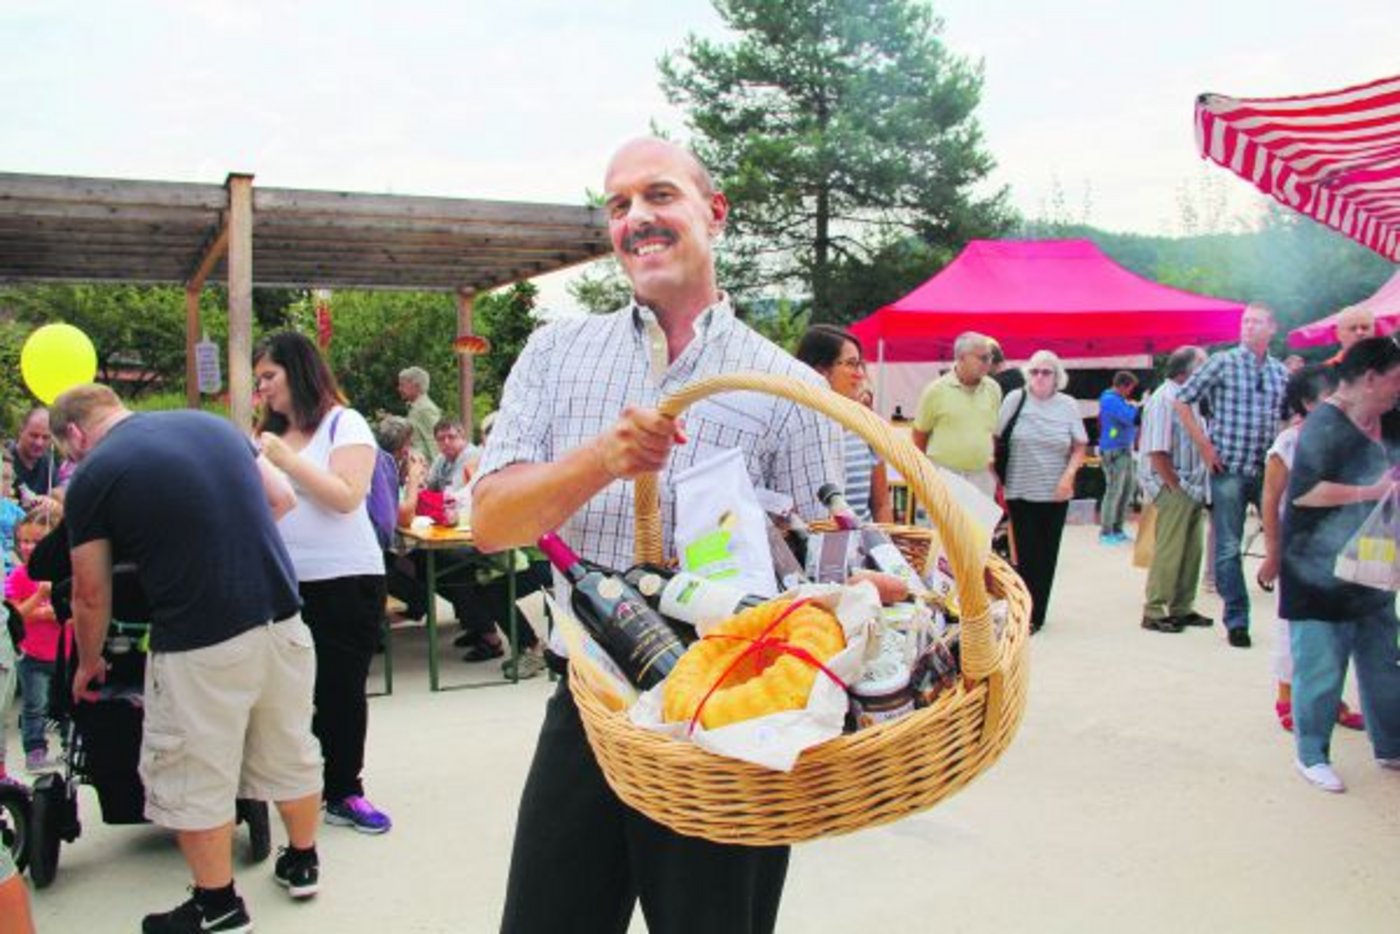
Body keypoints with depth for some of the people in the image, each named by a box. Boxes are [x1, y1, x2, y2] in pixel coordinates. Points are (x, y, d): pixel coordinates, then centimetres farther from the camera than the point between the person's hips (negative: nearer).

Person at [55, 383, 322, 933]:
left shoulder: (92, 478, -3)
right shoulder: (212, 424, 11)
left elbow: (91, 594, 4)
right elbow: (282, 498, 15)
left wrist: (89, 661, 21)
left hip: (201, 643, -6)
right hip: (281, 618, 6)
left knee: (194, 780, 12)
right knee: (290, 752, 21)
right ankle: (302, 863, 38)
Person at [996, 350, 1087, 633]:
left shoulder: (1067, 406, 4)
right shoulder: (1016, 399, -2)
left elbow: (1080, 447, 8)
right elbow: (995, 438, 3)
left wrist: (1068, 475, -7)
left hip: (1056, 493, 2)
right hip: (1021, 492, -2)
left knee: (1047, 555, 6)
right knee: (1026, 554, -4)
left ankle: (1037, 614, 16)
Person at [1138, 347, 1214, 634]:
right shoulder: (1164, 400, -13)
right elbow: (1157, 452, -19)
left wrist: (1199, 489, 12)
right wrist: (1177, 487, -16)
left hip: (1193, 489, 9)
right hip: (1174, 489, -9)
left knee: (1191, 551, 12)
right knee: (1168, 553, -5)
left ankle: (1182, 609, 22)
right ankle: (1154, 612, 3)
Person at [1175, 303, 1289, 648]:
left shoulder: (1281, 372, 10)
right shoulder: (1223, 362, -2)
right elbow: (1182, 400, -2)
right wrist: (1204, 444, -6)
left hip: (1268, 471, 3)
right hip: (1229, 469, -3)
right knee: (1228, 549, 1)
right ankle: (1236, 621, 11)